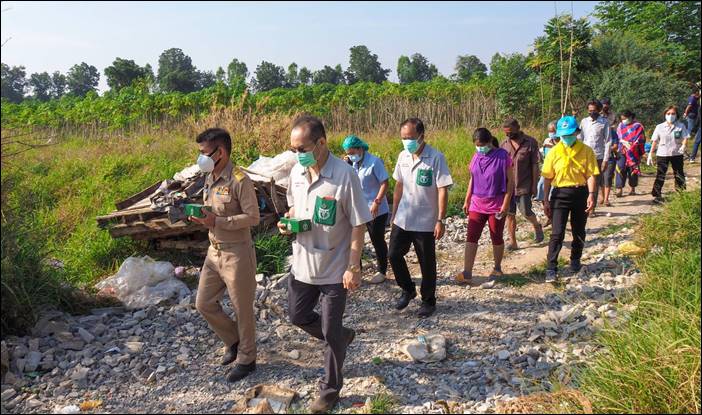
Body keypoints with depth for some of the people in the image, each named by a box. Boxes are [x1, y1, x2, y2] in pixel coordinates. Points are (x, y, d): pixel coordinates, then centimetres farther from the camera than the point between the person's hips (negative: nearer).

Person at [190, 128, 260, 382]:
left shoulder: (239, 180, -18)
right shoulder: (210, 179, 8)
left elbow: (253, 217, -20)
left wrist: (216, 222, -23)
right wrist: (201, 217, 0)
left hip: (237, 253, -8)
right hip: (214, 251, 9)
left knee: (242, 308, 6)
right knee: (204, 304, 13)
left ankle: (246, 359, 25)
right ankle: (234, 341, 35)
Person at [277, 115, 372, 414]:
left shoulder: (345, 176, -22)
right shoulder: (296, 172, -1)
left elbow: (358, 225, -17)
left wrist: (353, 268, -17)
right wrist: (287, 221, -7)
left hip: (334, 269, -6)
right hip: (302, 264, 6)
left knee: (331, 333, 8)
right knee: (298, 317, 21)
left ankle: (330, 390, 30)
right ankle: (342, 336, 47)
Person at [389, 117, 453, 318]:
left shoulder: (436, 158, -14)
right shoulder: (403, 156, 3)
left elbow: (443, 191, -14)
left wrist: (440, 220, -17)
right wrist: (394, 213, 13)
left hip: (425, 223, -5)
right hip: (402, 220, 5)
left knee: (427, 264, 7)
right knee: (394, 255, 7)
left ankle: (428, 301, 26)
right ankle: (408, 290, 30)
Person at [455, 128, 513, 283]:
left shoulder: (502, 156, -10)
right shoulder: (476, 157, 4)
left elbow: (510, 181, -9)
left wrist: (506, 203, -13)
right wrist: (467, 201, 12)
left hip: (497, 205, -4)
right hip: (477, 204, 4)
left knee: (496, 238, 9)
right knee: (471, 237, -3)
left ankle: (497, 268, 28)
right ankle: (467, 273, -2)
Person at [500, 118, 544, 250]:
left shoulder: (530, 143, -5)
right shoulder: (504, 144, 6)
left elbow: (535, 165, -5)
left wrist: (534, 185, -8)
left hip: (524, 185, -4)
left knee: (526, 212, -4)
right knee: (510, 214, 5)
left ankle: (537, 226, 29)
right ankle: (513, 242, 15)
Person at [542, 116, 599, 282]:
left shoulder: (586, 151, -1)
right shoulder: (554, 152, -1)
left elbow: (591, 175, -3)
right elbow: (548, 178, 1)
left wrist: (591, 194, -16)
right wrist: (546, 200, -1)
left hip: (580, 193, 1)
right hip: (560, 193, -1)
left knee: (579, 232, 14)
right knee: (557, 233, -7)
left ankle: (575, 261, 36)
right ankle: (551, 268, -5)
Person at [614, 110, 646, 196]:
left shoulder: (637, 126, 2)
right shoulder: (620, 126, 13)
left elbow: (640, 139, -1)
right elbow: (618, 137, 9)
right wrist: (624, 142, -9)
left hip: (633, 153, -2)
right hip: (622, 152, 2)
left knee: (633, 170, 4)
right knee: (620, 169, -9)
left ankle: (633, 189, 17)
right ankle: (619, 189, -11)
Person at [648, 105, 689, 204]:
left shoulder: (681, 126, 1)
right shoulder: (660, 127, 3)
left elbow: (685, 138, -7)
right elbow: (654, 141, 4)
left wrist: (683, 146, -29)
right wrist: (650, 155, 0)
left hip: (677, 154, 0)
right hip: (662, 154, 0)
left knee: (679, 175, 9)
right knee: (660, 175, -2)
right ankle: (657, 195, 3)